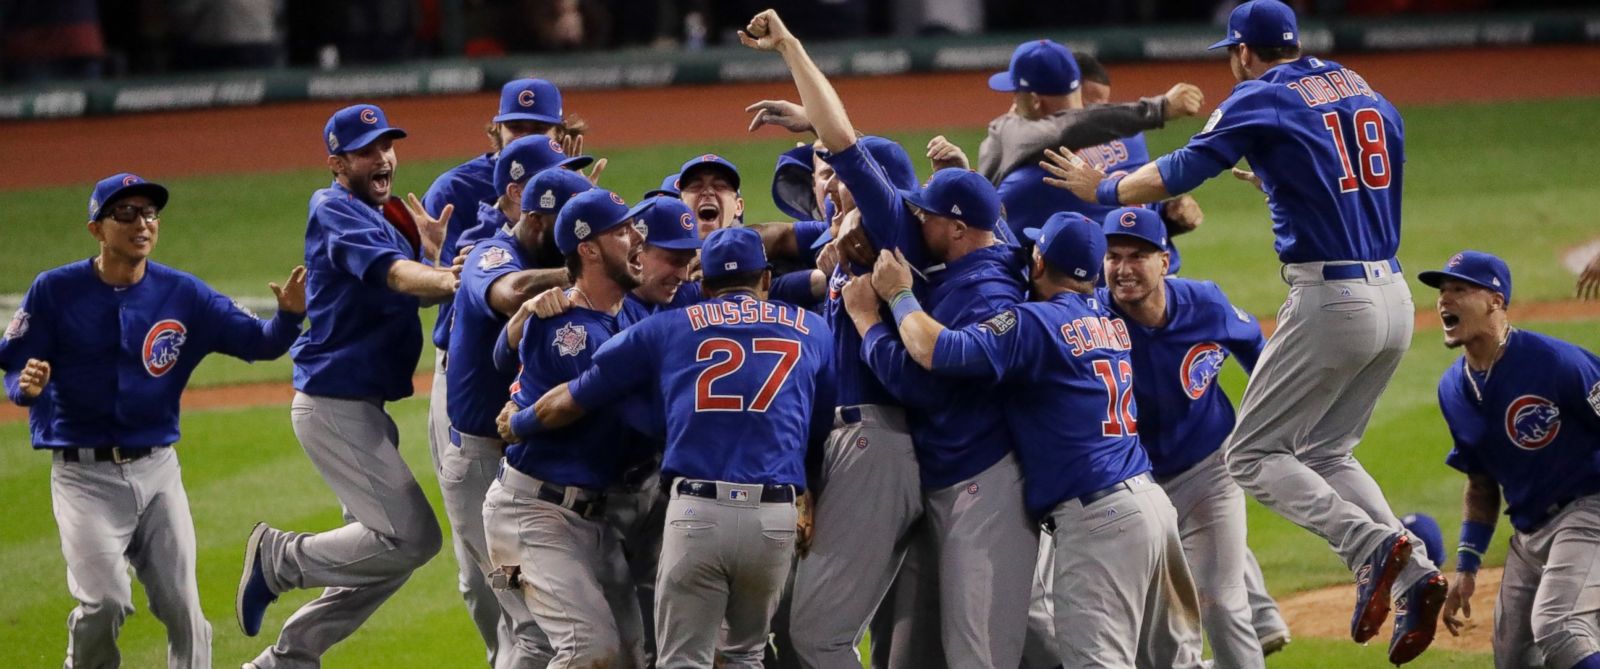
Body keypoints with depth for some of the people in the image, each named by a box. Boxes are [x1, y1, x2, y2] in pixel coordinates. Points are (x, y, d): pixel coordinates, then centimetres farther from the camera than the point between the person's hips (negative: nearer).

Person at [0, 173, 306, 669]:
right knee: (104, 601, -19)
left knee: (182, 608, 3)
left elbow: (258, 342, -3)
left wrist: (288, 315, -24)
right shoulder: (55, 291, -5)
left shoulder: (183, 295, 1)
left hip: (157, 470, 3)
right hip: (84, 474, -3)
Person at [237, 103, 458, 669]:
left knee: (387, 550, 14)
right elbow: (391, 273, -30)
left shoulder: (379, 220, 20)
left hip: (364, 408, 10)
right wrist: (450, 280, -48)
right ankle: (282, 558, 0)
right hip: (334, 406, -10)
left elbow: (413, 286, 10)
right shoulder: (336, 211, -12)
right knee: (411, 537, -16)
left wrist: (435, 252, -10)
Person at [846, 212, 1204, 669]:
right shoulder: (1111, 322, 14)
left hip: (1097, 520, -9)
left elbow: (938, 351, -21)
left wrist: (899, 294, -3)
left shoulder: (1037, 324, -10)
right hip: (1150, 501, 9)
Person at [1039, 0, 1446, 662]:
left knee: (1252, 455, 1)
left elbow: (1180, 173, -6)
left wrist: (1101, 188, 8)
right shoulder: (1367, 95, 17)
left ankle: (1370, 544, -21)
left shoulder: (1261, 99, -3)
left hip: (1330, 300, -7)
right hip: (1394, 298, 7)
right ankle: (1413, 572, -1)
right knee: (1323, 453, 19)